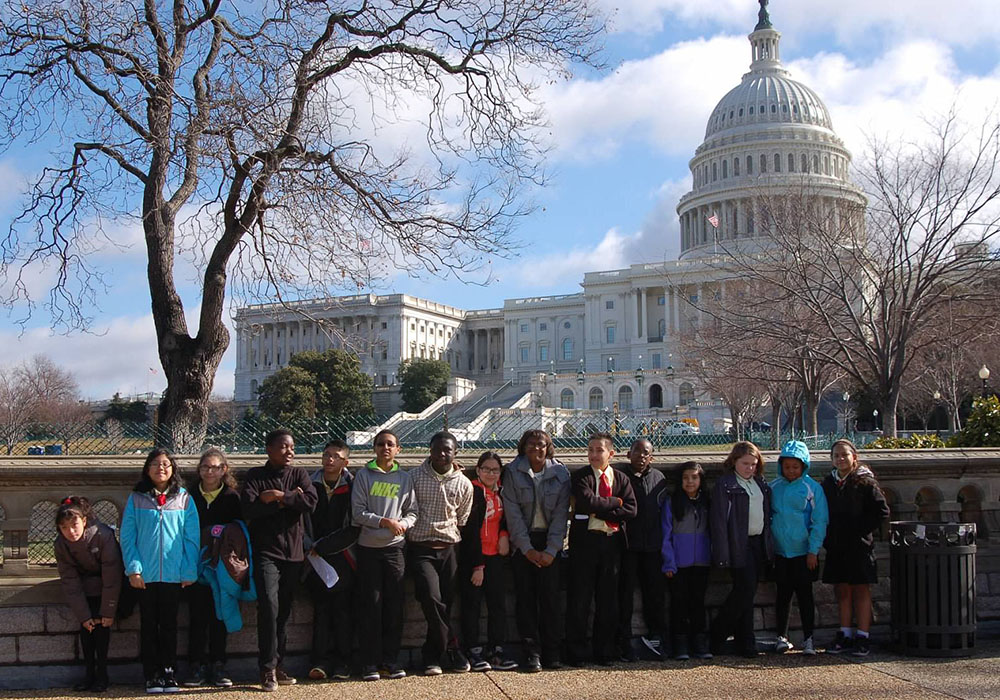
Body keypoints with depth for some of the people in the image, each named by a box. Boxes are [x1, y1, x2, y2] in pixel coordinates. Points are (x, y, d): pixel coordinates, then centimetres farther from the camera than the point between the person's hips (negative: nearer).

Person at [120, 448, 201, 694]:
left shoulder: (184, 499, 2)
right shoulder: (136, 499, 2)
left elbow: (192, 538, 1)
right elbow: (127, 537, 0)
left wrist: (189, 571, -5)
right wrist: (133, 569, -9)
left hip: (174, 574, 0)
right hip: (145, 574, 0)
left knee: (169, 625, 8)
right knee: (149, 625, 7)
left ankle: (169, 673, 15)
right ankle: (152, 675, 14)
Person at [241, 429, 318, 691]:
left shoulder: (299, 474, 10)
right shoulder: (255, 476, 3)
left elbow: (311, 501, -7)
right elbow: (248, 508, -12)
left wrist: (278, 496, -12)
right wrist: (288, 501, -10)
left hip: (293, 552, 3)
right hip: (266, 551, -3)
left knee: (284, 611, 9)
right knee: (269, 606, -16)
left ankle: (277, 665, 18)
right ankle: (268, 669, -10)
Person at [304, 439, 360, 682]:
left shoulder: (352, 488, -2)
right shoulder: (311, 485, 5)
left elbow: (354, 529, -6)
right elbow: (302, 520, 6)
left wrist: (322, 546, -7)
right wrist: (310, 547, -6)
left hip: (343, 556, -1)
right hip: (317, 558, 2)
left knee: (343, 608, -2)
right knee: (321, 607, -2)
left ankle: (342, 661, 5)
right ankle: (320, 660, 3)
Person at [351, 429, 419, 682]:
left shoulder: (404, 478, 11)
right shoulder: (363, 475, 3)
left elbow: (412, 511, 10)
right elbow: (358, 512, -4)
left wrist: (403, 524, -11)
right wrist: (385, 521, -15)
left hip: (395, 547, 2)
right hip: (368, 548, -2)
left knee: (395, 604, 2)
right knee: (370, 606, -1)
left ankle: (391, 660, 12)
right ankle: (370, 663, 6)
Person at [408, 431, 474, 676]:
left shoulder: (464, 484, 7)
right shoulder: (415, 477, 0)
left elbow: (463, 520, 14)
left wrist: (453, 542, 8)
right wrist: (408, 536, -2)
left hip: (449, 549, 2)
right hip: (421, 548, -2)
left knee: (445, 604, 0)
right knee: (432, 598, -19)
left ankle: (432, 655, 14)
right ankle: (452, 648, -3)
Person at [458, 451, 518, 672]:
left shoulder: (501, 492, 9)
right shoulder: (473, 492, -10)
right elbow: (471, 530, -14)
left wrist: (504, 534, -1)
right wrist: (477, 565, -17)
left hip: (496, 555, 6)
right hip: (472, 556, -6)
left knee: (498, 603, 4)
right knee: (472, 604, -1)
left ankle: (496, 651, 9)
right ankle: (474, 653, 3)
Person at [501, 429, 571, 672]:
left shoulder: (560, 473, 1)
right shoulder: (513, 472, -2)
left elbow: (561, 514, -1)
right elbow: (513, 513, -5)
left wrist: (551, 550, -9)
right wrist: (528, 549, -10)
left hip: (550, 542, 1)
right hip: (523, 541, 0)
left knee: (551, 596, -4)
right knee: (525, 597, -4)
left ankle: (552, 652, 4)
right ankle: (532, 653, -1)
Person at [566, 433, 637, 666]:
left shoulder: (621, 478, 10)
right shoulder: (581, 476, 1)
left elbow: (631, 510, -3)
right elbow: (587, 501, -18)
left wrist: (601, 512, -11)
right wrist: (615, 502, -8)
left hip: (612, 542, 3)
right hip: (585, 540, -3)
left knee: (608, 599, 7)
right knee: (580, 598, 0)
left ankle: (604, 651, 17)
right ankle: (576, 652, 10)